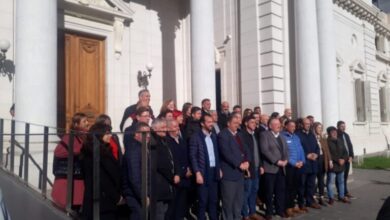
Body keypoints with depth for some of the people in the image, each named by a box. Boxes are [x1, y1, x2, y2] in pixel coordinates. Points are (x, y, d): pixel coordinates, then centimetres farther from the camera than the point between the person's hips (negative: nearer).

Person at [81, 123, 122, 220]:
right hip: (101, 201, -9)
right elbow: (101, 179, -15)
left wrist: (117, 195, 7)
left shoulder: (104, 150, 13)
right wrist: (116, 196, -6)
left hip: (107, 200, 9)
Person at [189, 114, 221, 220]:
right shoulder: (196, 137, -7)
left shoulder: (214, 136, 11)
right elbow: (193, 156, -11)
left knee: (214, 200, 12)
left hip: (214, 171, 5)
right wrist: (197, 173, -16)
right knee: (203, 201, 2)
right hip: (203, 173, -5)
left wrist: (219, 169, 10)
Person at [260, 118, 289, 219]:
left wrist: (285, 160, -4)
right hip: (270, 167, -6)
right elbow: (265, 150, -15)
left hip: (281, 168, 6)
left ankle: (280, 210, 20)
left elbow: (286, 149, 15)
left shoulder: (281, 136, 19)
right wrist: (277, 161, -17)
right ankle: (269, 212, 13)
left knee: (281, 190, 8)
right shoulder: (264, 135, -4)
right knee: (270, 191, 1)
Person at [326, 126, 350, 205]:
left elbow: (345, 152, 12)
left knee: (341, 181, 16)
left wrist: (343, 159, -6)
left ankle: (342, 196, 29)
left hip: (341, 165, 7)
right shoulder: (327, 142, -12)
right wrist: (338, 160, -18)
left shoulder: (340, 141, 11)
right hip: (332, 165, -7)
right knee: (330, 182, -3)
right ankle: (331, 198, 9)